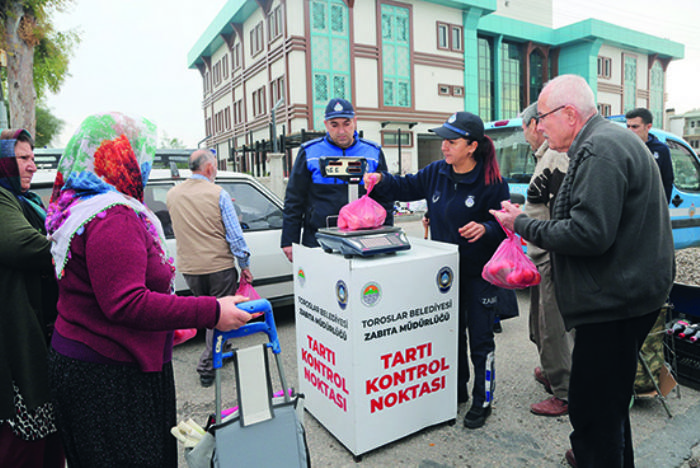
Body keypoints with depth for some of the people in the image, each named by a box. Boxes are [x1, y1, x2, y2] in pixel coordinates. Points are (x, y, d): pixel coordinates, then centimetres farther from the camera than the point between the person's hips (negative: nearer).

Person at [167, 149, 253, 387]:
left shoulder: (172, 194, 4)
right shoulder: (218, 193, -10)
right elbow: (235, 235, -11)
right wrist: (245, 265, -3)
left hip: (189, 269, 5)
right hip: (219, 267, -5)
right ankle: (206, 366, 10)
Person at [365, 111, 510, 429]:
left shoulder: (492, 182, -15)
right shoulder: (436, 173, -1)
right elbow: (406, 188, 11)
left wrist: (485, 229, -31)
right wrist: (382, 180, -6)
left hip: (478, 274, -5)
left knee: (480, 338, 7)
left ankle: (482, 401, 25)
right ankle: (456, 391, 37)